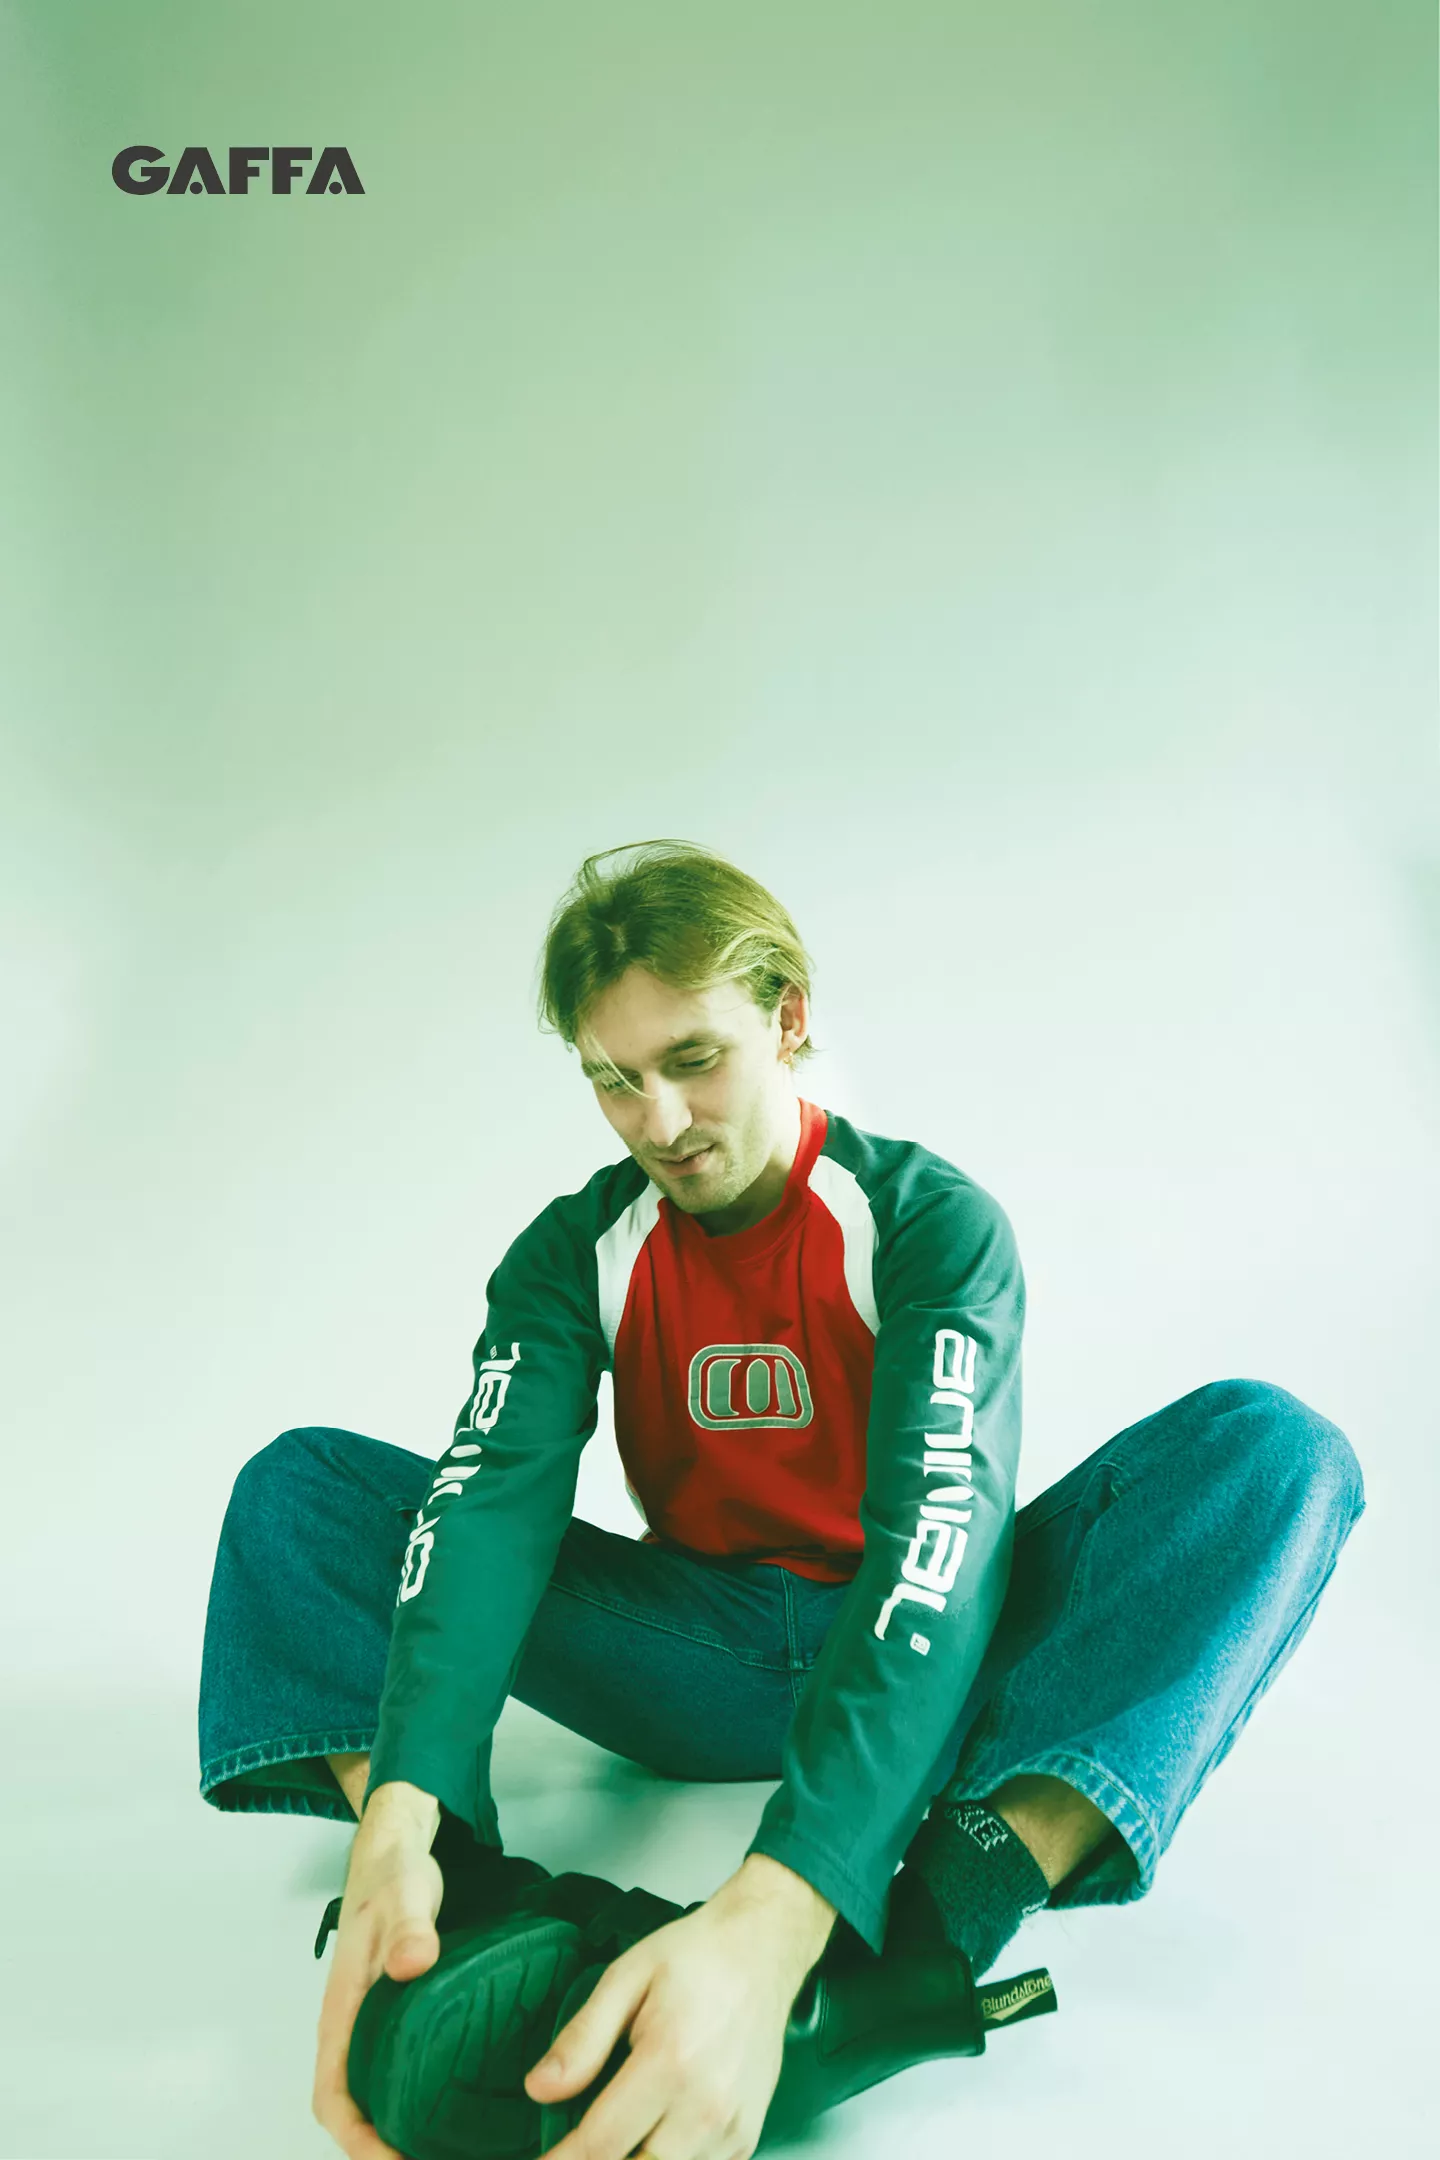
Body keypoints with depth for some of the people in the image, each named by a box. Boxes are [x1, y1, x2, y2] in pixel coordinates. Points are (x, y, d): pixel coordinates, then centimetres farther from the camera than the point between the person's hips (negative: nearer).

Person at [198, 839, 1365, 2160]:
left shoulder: (932, 1222, -14)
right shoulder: (575, 1254, -3)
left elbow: (940, 1532, -31)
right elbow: (495, 1500, -20)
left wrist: (774, 1916, -47)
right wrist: (401, 1816, -41)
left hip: (911, 1668, -2)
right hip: (696, 1663, 3)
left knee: (1269, 1445, -27)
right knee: (300, 1481, -10)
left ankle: (948, 1908, -43)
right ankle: (449, 1900, -32)